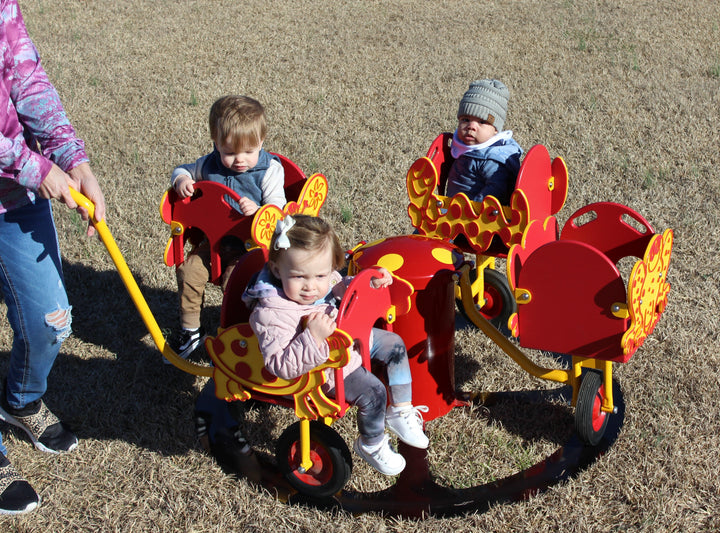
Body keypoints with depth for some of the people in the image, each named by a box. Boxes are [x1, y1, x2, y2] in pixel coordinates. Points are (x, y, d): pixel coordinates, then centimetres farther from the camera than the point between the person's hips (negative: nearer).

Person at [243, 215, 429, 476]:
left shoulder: (326, 278, -15)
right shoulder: (272, 315, -37)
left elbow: (344, 289, 10)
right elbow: (281, 366, -36)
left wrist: (369, 283, -9)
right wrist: (313, 337, -46)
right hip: (327, 370, -8)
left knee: (393, 344, 11)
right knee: (372, 391, -17)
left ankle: (400, 411, 25)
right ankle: (371, 445, 13)